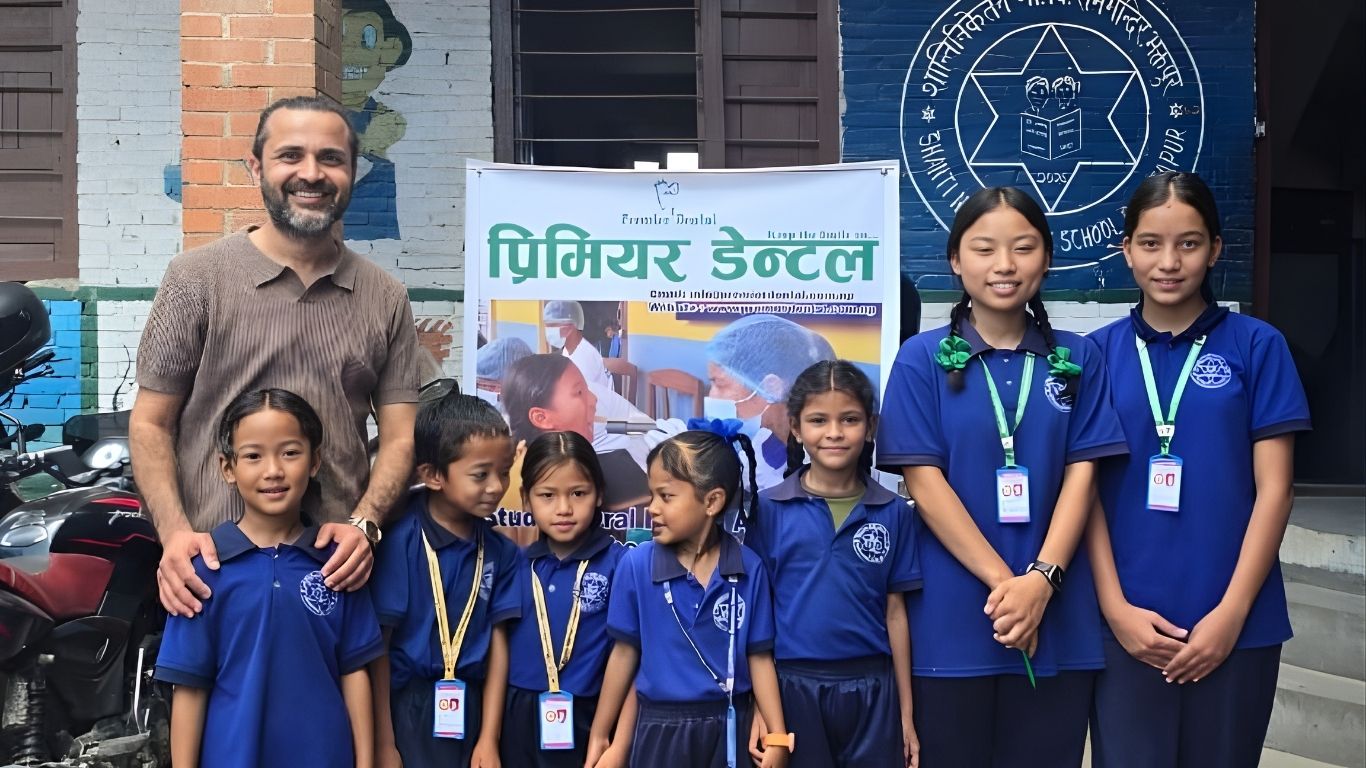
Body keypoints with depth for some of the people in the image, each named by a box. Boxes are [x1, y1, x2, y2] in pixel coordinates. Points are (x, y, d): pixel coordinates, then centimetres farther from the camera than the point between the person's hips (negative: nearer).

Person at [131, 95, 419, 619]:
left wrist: (364, 524, -11)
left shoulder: (386, 299, 7)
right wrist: (175, 531, -14)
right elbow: (151, 423, 1)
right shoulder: (197, 278, 0)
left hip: (338, 564, 2)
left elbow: (400, 435, 5)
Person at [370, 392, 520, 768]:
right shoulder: (401, 540, -14)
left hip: (469, 708, 4)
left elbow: (497, 641, 1)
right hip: (406, 708, -4)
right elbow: (378, 643, -11)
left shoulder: (500, 551, -1)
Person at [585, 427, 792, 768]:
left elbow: (759, 656, -1)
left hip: (729, 727, 1)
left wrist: (777, 736, -4)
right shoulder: (636, 565, -8)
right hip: (661, 729, 0)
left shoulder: (749, 568, -7)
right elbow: (625, 651, 1)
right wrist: (599, 734, 6)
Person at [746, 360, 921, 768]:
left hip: (871, 689, 1)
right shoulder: (769, 508, -3)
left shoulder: (894, 512, 1)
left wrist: (906, 714, 5)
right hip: (793, 687, -1)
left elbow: (895, 613, 4)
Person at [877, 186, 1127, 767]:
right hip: (951, 620, -2)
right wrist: (1002, 581, -14)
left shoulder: (1077, 358, 7)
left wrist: (1041, 578, -13)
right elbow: (924, 482, -7)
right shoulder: (922, 359, -1)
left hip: (1058, 620, 2)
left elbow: (1081, 474, 1)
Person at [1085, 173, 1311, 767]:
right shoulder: (1099, 352, 2)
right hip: (1128, 624, 0)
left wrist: (1232, 612, -8)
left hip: (1236, 624, 0)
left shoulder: (1256, 346, 0)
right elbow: (1085, 489, 1)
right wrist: (1116, 607, -7)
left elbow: (1274, 487, -2)